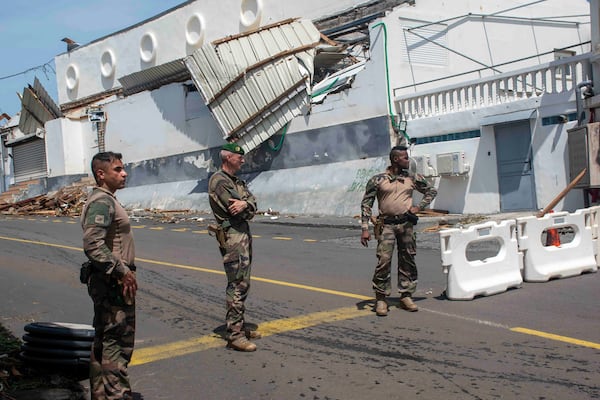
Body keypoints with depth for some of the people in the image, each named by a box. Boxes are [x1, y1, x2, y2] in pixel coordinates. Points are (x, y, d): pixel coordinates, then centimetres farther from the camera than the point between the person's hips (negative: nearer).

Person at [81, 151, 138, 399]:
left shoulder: (108, 200, 16)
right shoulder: (101, 202, -16)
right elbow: (93, 245, -27)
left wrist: (125, 272, 19)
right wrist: (122, 271, -22)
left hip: (114, 280, 11)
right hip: (111, 283, -11)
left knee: (105, 341, 17)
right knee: (116, 341, -6)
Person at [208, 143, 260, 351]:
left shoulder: (237, 181, 19)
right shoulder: (219, 180, -11)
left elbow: (252, 203, 5)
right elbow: (241, 210, -19)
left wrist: (245, 204, -16)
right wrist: (247, 206, 1)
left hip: (244, 234, 10)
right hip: (232, 236, -10)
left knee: (241, 284, 15)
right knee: (237, 285, -10)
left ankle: (238, 327, 25)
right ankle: (234, 334, -6)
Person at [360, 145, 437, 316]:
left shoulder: (412, 178, 9)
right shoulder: (377, 180, 0)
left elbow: (431, 191, 22)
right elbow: (366, 204, 0)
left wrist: (419, 207, 7)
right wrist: (365, 229, -7)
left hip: (406, 224, 4)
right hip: (386, 224, -3)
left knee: (408, 261, 6)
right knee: (384, 261, -10)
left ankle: (406, 296, 18)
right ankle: (380, 299, 0)